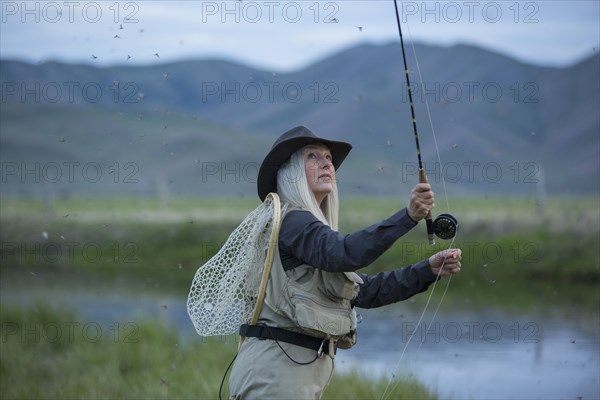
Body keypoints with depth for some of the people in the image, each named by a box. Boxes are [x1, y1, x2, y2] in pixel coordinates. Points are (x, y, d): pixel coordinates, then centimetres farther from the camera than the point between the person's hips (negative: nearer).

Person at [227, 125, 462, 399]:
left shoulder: (308, 227, 21)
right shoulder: (291, 221, -9)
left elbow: (364, 291, 18)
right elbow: (343, 253, -29)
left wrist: (429, 269, 8)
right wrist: (407, 216, -38)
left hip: (303, 371, 10)